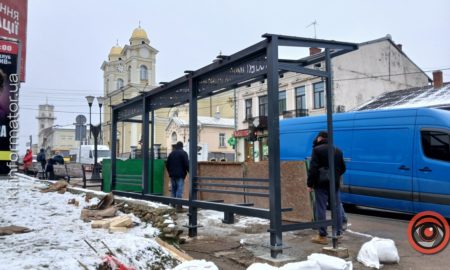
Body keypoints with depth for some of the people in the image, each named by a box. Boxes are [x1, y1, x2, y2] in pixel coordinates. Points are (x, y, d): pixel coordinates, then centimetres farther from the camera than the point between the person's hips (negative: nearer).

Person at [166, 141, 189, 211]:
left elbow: (167, 164, 16)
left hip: (172, 175, 6)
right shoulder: (183, 153, -7)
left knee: (173, 190, 13)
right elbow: (187, 164, -13)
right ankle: (178, 205, -13)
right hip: (180, 175, -6)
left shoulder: (171, 153, 12)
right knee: (179, 190, -7)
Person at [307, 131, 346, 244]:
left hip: (321, 184, -6)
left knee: (321, 209, -2)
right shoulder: (338, 151, 12)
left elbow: (313, 169, -15)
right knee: (336, 209, 12)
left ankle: (322, 236, -1)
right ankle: (338, 233, 17)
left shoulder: (317, 150, -9)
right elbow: (343, 168, 16)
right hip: (335, 184, 6)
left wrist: (310, 184, -10)